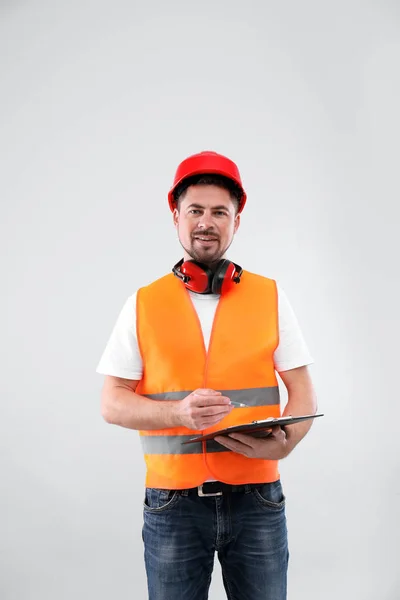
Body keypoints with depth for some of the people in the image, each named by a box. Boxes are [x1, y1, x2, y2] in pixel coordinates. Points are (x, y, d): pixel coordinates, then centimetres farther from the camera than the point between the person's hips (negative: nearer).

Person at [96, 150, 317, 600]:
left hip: (257, 500, 1)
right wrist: (179, 413, -18)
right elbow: (112, 403, 0)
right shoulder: (143, 304, 2)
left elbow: (302, 394, 5)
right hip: (173, 506, 0)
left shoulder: (271, 297, 3)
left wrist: (283, 442, -16)